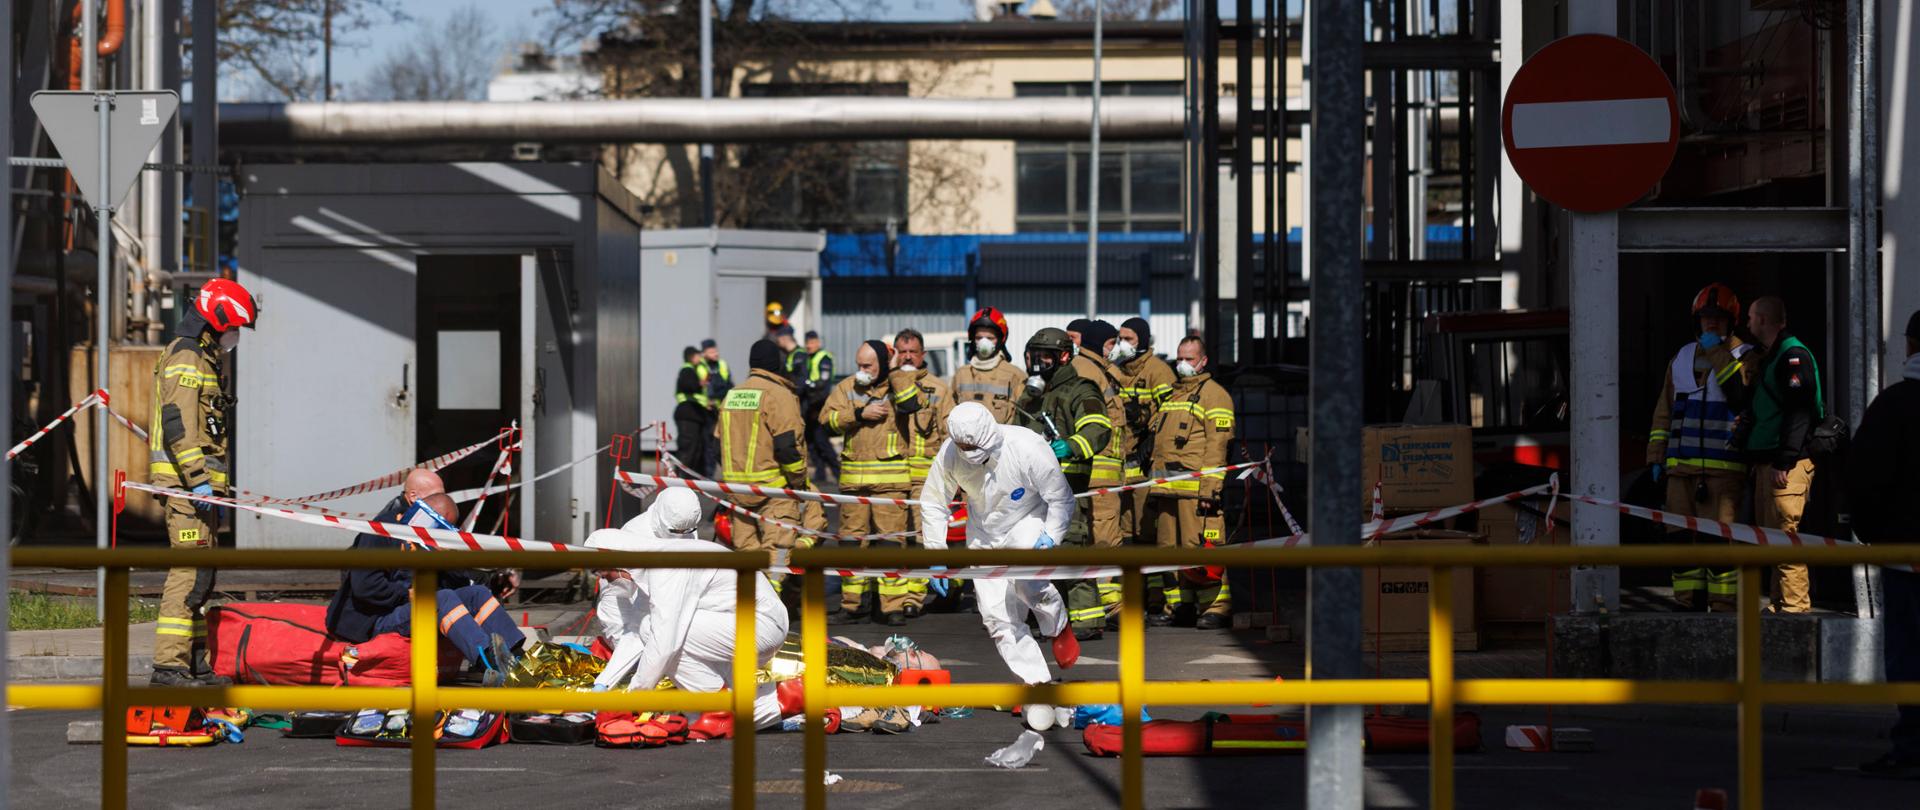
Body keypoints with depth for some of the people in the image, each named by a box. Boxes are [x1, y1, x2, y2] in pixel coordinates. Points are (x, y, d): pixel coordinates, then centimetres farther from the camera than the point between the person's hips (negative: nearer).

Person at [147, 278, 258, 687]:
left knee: (200, 574, 13)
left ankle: (194, 665, 18)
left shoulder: (207, 359, 23)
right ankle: (169, 666, -18)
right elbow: (178, 425, -20)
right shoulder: (185, 358, -10)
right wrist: (198, 478, -24)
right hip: (185, 482, -11)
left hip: (199, 483, 11)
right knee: (190, 570, -15)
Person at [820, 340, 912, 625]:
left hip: (890, 479, -3)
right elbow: (827, 417, -1)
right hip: (853, 478, 3)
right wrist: (860, 414, -10)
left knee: (891, 538, -6)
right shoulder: (847, 388, 12)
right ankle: (854, 602, 15)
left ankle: (893, 604, -3)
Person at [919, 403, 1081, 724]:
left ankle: (1058, 627, 0)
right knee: (997, 614, -8)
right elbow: (933, 502, -3)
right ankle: (1037, 684, 2)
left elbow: (1061, 499, -16)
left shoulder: (1028, 449, -29)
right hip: (984, 533, 4)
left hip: (1030, 521, -4)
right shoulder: (950, 455, -19)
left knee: (1024, 579, -32)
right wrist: (936, 553, -7)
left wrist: (1050, 537, -29)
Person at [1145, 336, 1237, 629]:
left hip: (1194, 486, -8)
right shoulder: (1171, 394, 25)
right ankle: (1176, 604, 16)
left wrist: (1210, 488, -18)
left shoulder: (1214, 394, -1)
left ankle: (1216, 606, -9)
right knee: (1168, 547, 8)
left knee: (1199, 548, -12)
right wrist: (1153, 486, 20)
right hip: (1166, 488, 8)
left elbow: (1217, 445, -10)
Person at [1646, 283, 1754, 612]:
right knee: (1682, 538, 6)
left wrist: (1718, 354, -14)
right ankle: (1688, 606, 12)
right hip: (1680, 466, 5)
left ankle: (1724, 607, -8)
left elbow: (1741, 394, -18)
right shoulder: (1681, 359, 18)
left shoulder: (1744, 356, 3)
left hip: (1723, 467, -5)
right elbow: (1664, 411, 21)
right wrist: (1656, 457, 14)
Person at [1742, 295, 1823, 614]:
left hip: (1787, 464, -10)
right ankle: (1781, 603, 16)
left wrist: (1784, 462, -23)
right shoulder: (1772, 357, 21)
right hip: (1766, 462, 10)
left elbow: (1799, 412, -19)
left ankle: (1795, 605, -11)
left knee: (1784, 534, -12)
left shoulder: (1793, 355, -11)